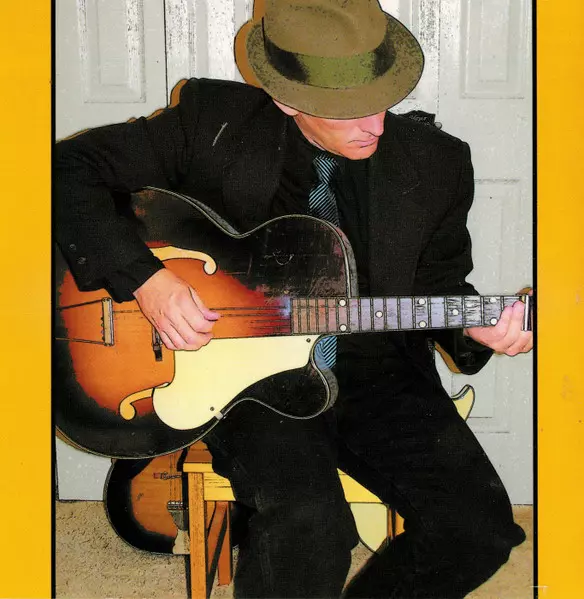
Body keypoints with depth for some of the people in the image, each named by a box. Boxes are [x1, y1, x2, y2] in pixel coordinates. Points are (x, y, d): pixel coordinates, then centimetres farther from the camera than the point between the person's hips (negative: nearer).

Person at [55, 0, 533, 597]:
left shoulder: (436, 164, -1)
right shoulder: (211, 121, -9)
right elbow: (71, 167, -6)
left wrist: (471, 327, -10)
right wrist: (145, 278, -19)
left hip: (378, 374, 4)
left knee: (480, 528, -14)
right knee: (308, 522, -30)